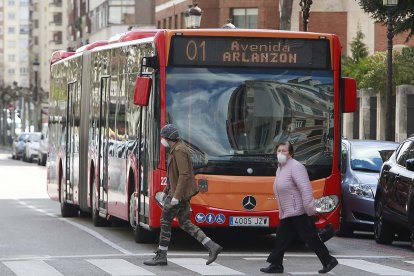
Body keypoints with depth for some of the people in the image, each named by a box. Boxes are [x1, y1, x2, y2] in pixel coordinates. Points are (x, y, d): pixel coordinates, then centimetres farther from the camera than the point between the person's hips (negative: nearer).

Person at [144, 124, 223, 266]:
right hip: (180, 192, 10)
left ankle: (161, 256, 7)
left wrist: (176, 196, -27)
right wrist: (166, 190, 25)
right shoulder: (175, 149, 14)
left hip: (180, 192, -10)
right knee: (184, 223, 11)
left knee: (165, 221, 0)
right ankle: (212, 246, 4)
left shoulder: (179, 150, -19)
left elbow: (184, 174, -25)